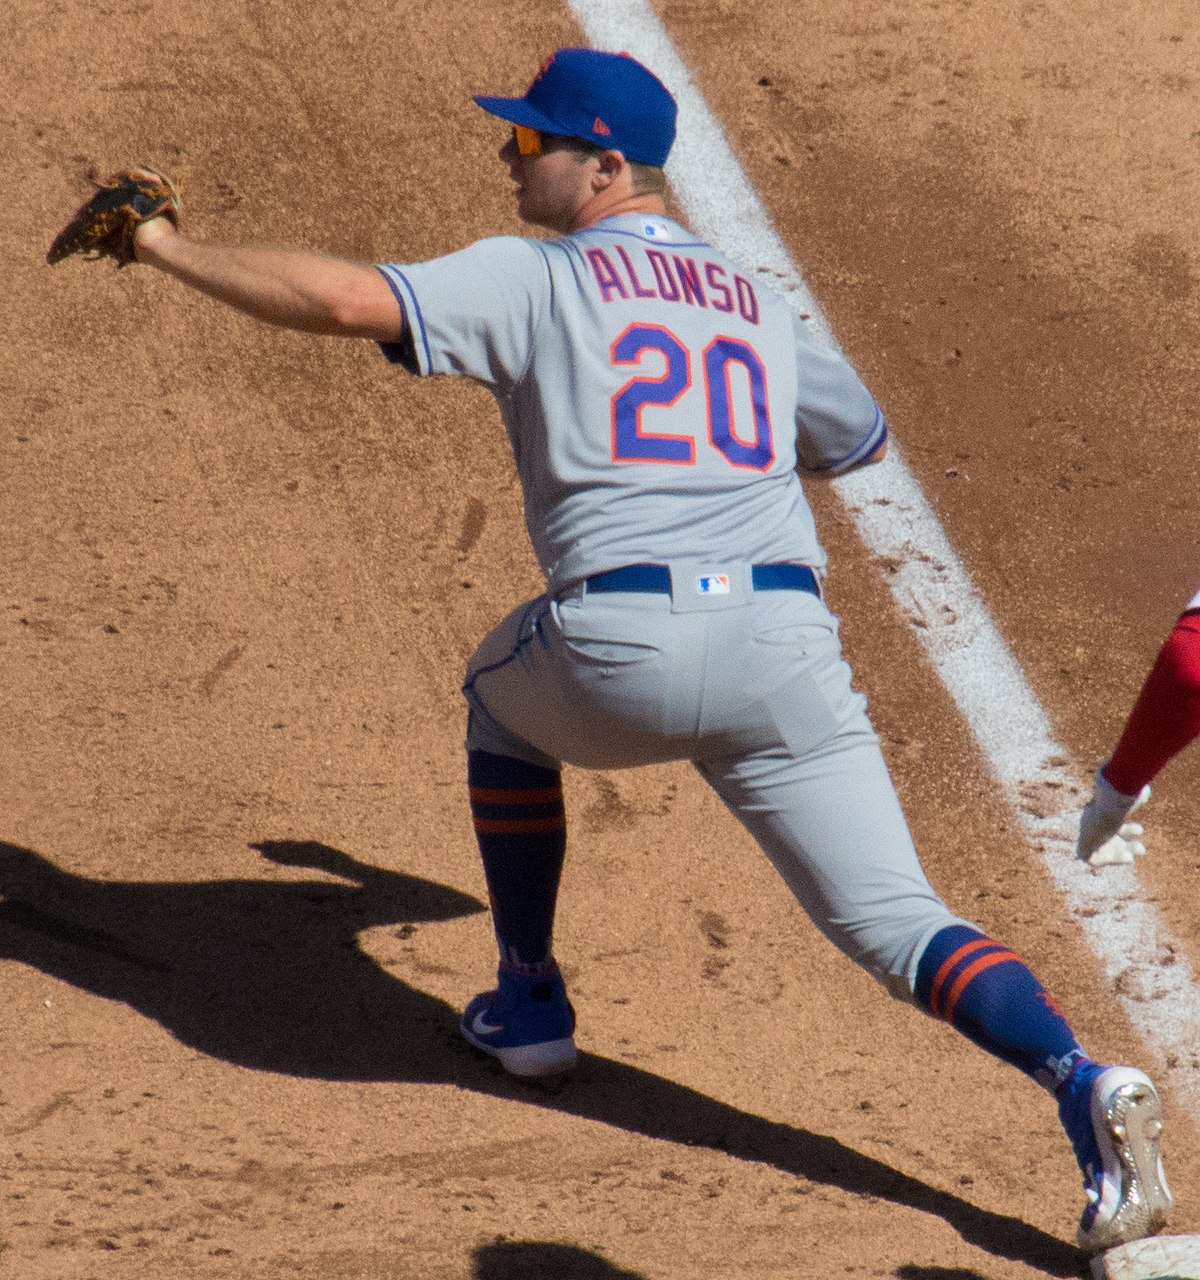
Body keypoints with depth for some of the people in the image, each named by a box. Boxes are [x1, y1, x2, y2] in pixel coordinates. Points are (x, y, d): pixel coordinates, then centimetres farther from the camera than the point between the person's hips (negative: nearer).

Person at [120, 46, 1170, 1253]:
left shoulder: (531, 278, 9)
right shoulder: (756, 303, 24)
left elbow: (346, 300, -3)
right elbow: (860, 435, 40)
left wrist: (172, 250, 8)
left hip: (618, 653, -3)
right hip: (785, 646, 3)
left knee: (505, 692, 32)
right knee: (894, 924, 2)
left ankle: (528, 1004, 35)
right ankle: (1078, 1080, -24)